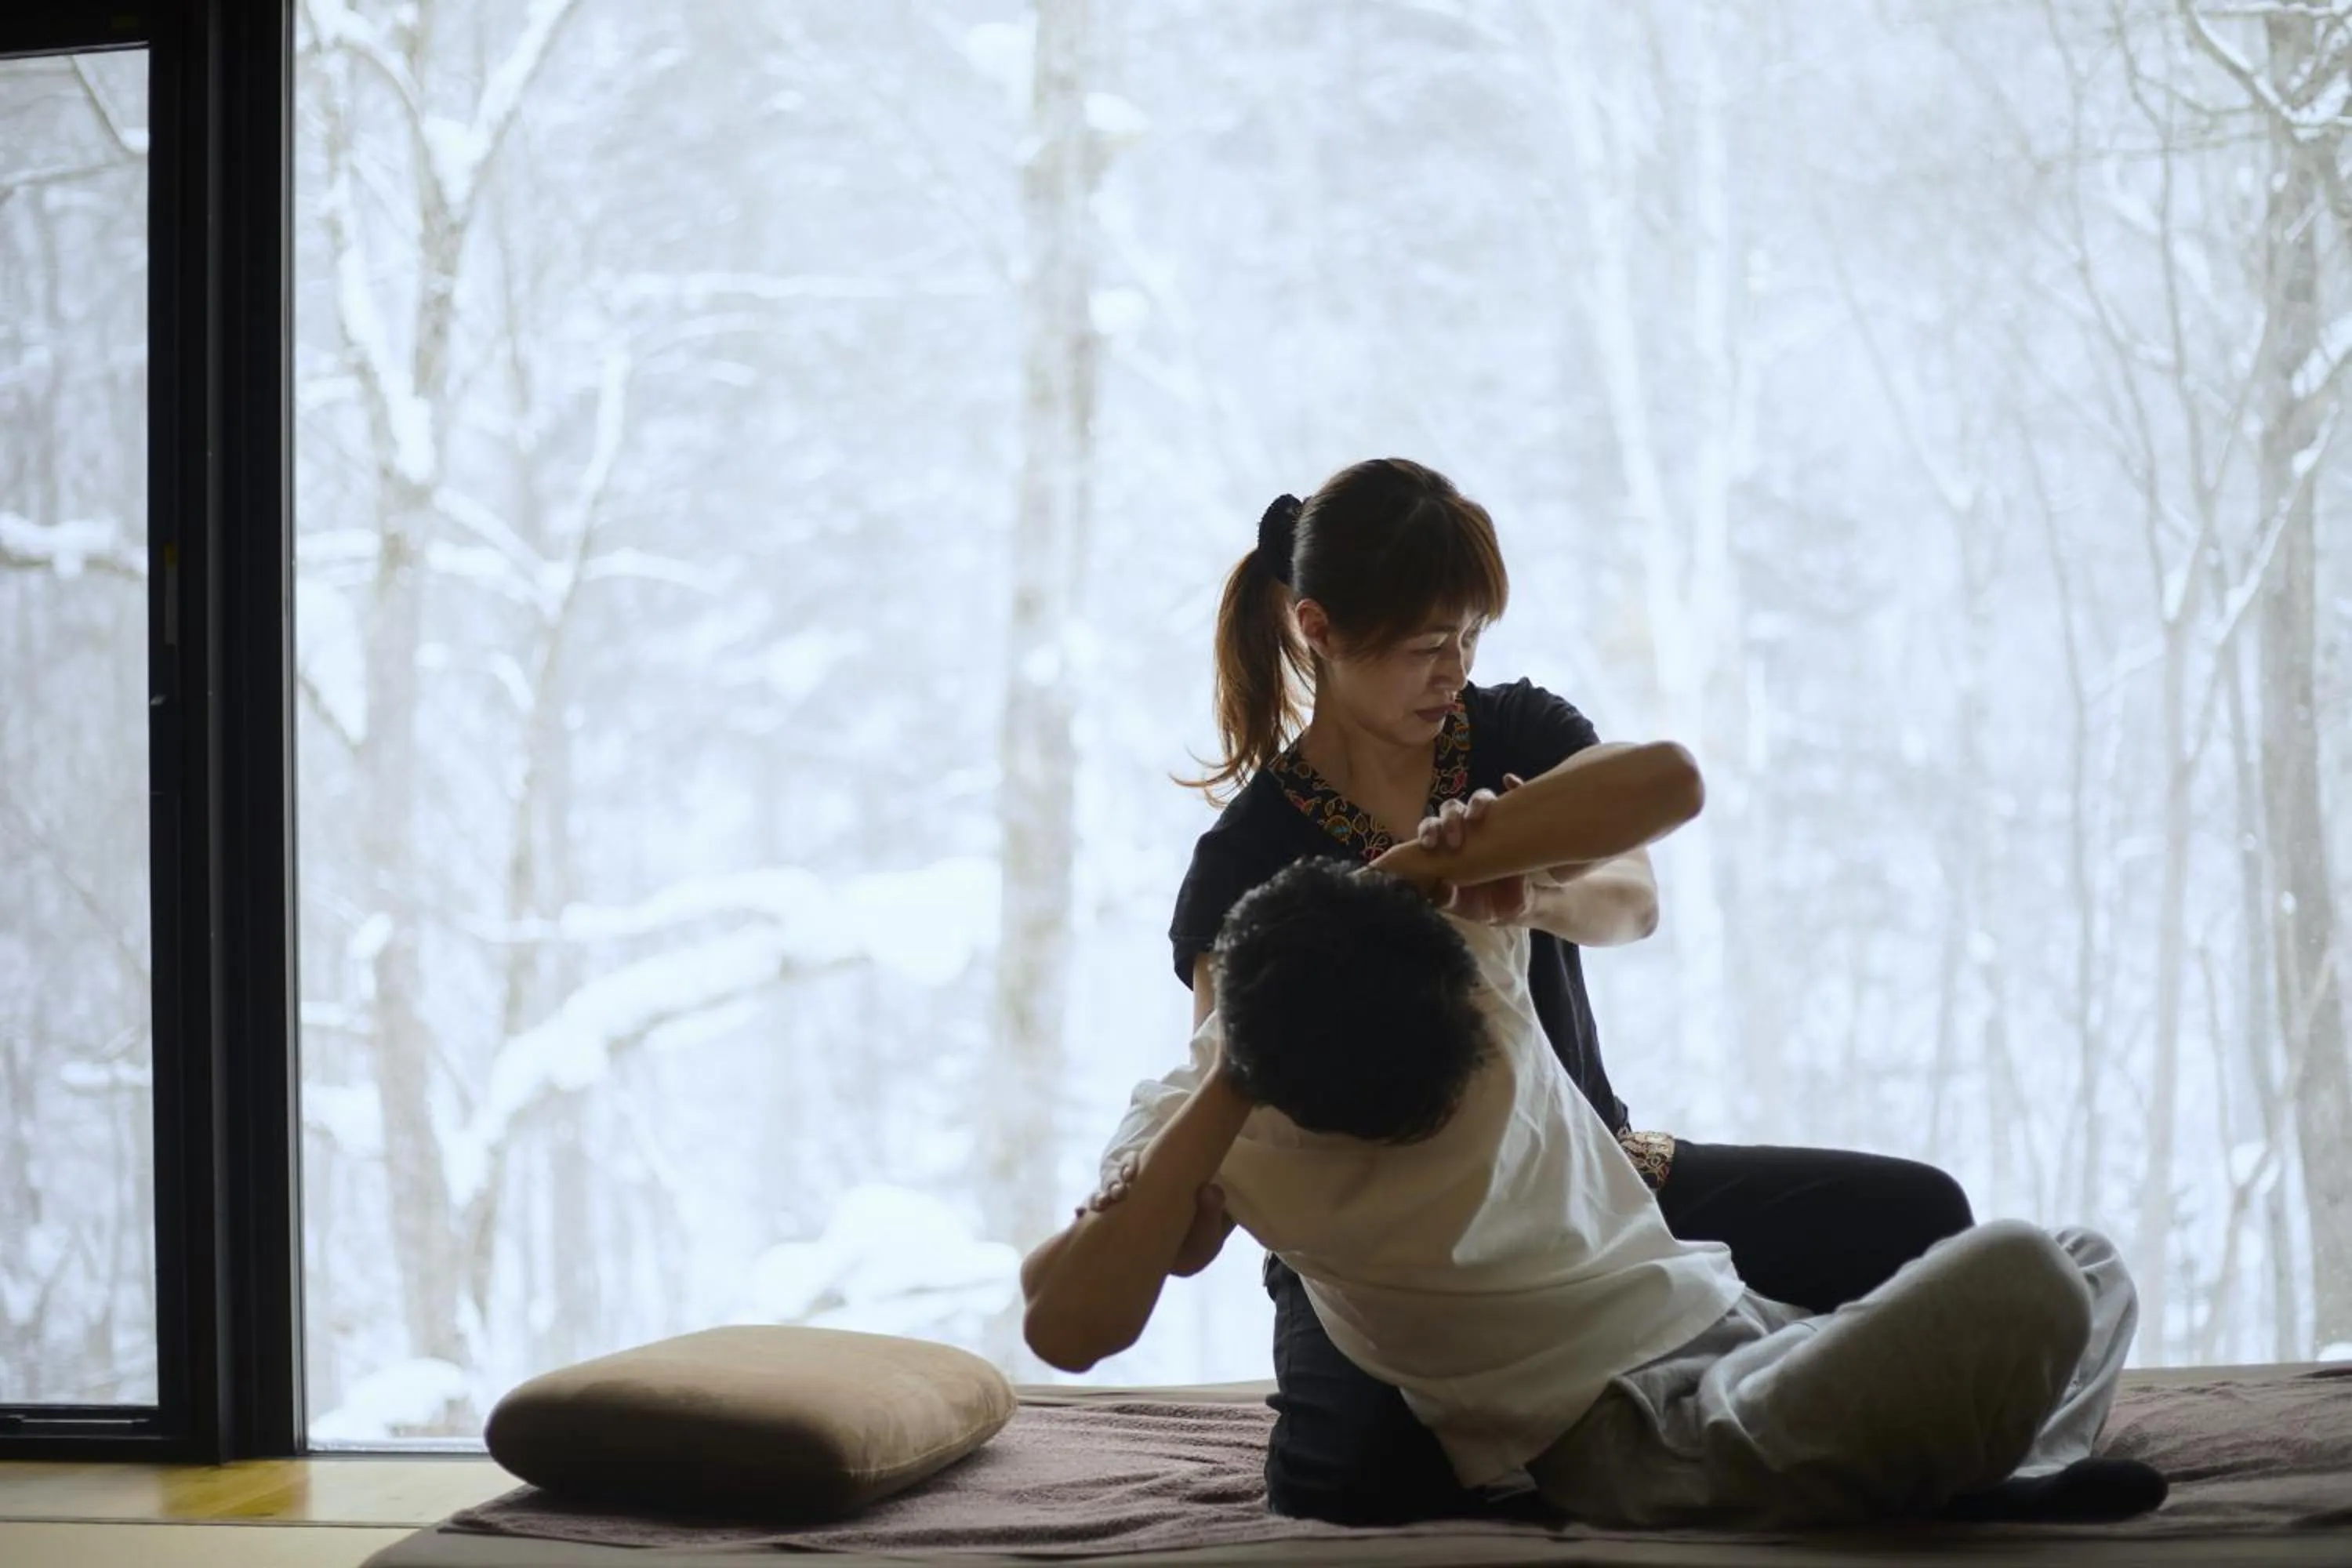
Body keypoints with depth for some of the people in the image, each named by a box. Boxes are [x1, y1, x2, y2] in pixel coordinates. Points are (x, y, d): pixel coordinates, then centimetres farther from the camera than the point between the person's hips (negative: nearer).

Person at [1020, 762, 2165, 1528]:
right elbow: (1065, 1331, -25)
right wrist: (1212, 1107, -24)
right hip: (1624, 1442, -7)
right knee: (2011, 1278, -26)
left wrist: (1417, 869, -17)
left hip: (1724, 1317, 8)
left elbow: (1667, 783, -14)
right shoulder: (1201, 1124, -11)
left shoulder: (1459, 932, -3)